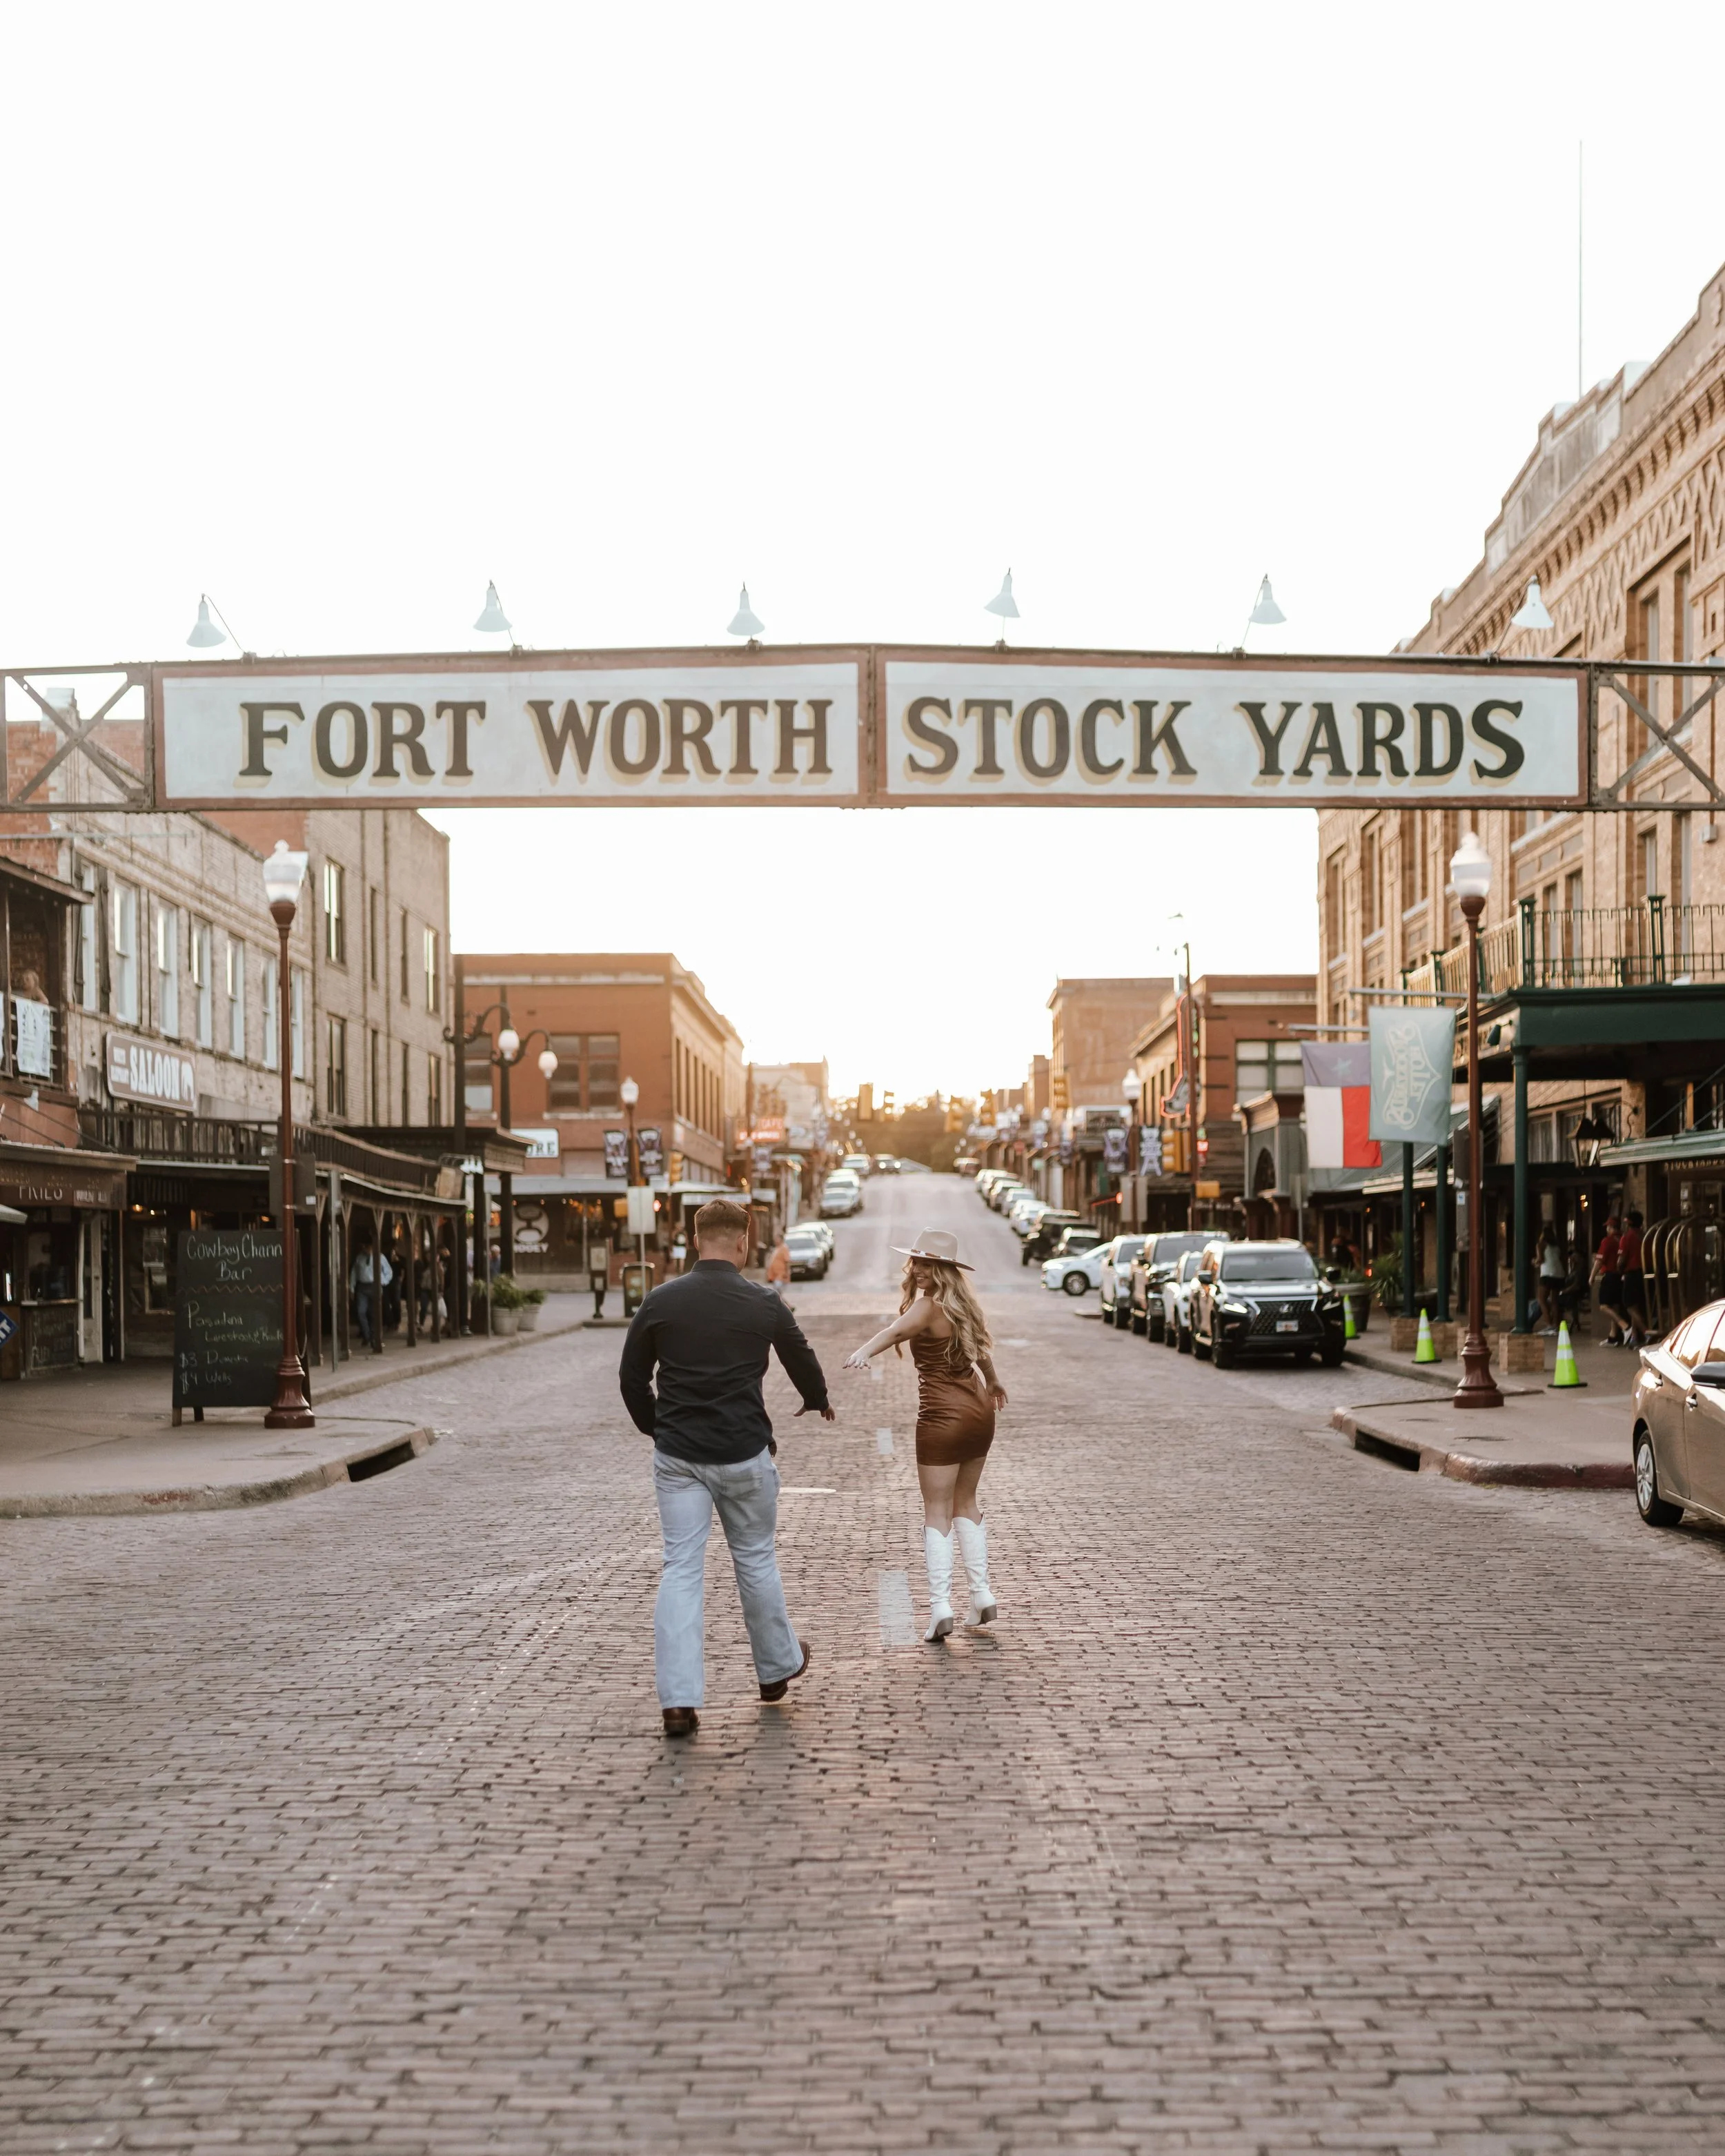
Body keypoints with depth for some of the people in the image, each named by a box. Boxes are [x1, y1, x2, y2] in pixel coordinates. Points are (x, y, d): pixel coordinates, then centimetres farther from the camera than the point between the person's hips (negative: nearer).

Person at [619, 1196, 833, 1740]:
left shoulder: (661, 1301, -3)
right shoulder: (764, 1305, -4)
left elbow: (632, 1376, 6)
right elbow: (802, 1360, 13)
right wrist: (817, 1401, 35)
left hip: (677, 1455, 1)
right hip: (743, 1455, -1)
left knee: (680, 1569, 1)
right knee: (755, 1560, 17)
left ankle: (678, 1700, -7)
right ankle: (777, 1667, 35)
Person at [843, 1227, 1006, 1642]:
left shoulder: (928, 1307, -13)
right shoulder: (961, 1304, 13)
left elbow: (895, 1330, -36)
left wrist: (863, 1352, -54)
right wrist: (992, 1381, 52)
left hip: (943, 1418, -8)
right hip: (979, 1411, 8)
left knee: (937, 1512, -3)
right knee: (965, 1503, 21)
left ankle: (940, 1607, -9)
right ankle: (983, 1596, 21)